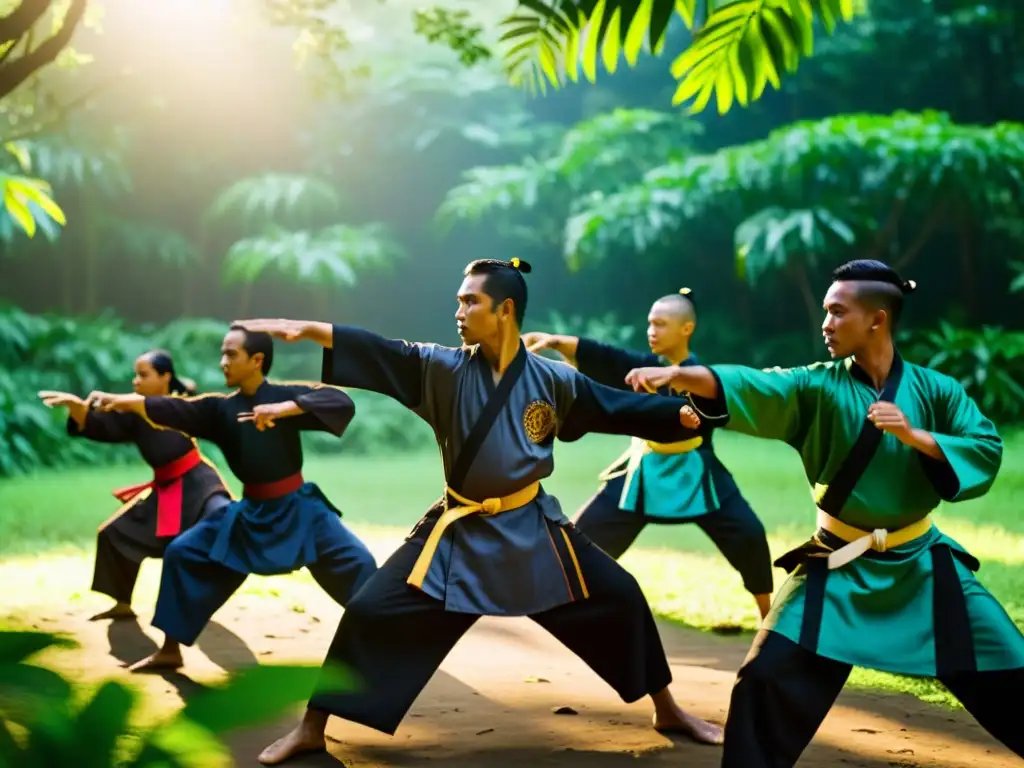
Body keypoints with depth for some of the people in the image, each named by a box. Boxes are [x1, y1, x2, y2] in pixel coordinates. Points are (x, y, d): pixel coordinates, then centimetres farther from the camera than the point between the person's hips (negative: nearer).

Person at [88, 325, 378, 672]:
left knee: (357, 561, -15)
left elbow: (342, 403, -27)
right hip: (249, 514, 4)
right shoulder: (220, 408, -1)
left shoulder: (286, 394, -12)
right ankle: (170, 650, 12)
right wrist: (118, 400, -25)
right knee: (182, 553, 0)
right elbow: (173, 410, -12)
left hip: (298, 510, -4)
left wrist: (282, 409, -38)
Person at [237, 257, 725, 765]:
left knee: (620, 598, 1)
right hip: (460, 529, -1)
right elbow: (378, 353, -15)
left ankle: (668, 712, 23)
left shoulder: (552, 380, -5)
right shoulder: (444, 369, -7)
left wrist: (683, 414, -7)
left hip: (532, 527, 1)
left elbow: (617, 409, 3)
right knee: (371, 611, -10)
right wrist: (305, 329, -26)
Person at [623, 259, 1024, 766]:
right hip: (839, 565, -1)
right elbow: (752, 385, -25)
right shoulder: (819, 387, -9)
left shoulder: (933, 389, -5)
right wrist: (677, 374, -41)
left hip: (921, 563, 1)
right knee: (770, 679, -11)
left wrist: (915, 436, -24)